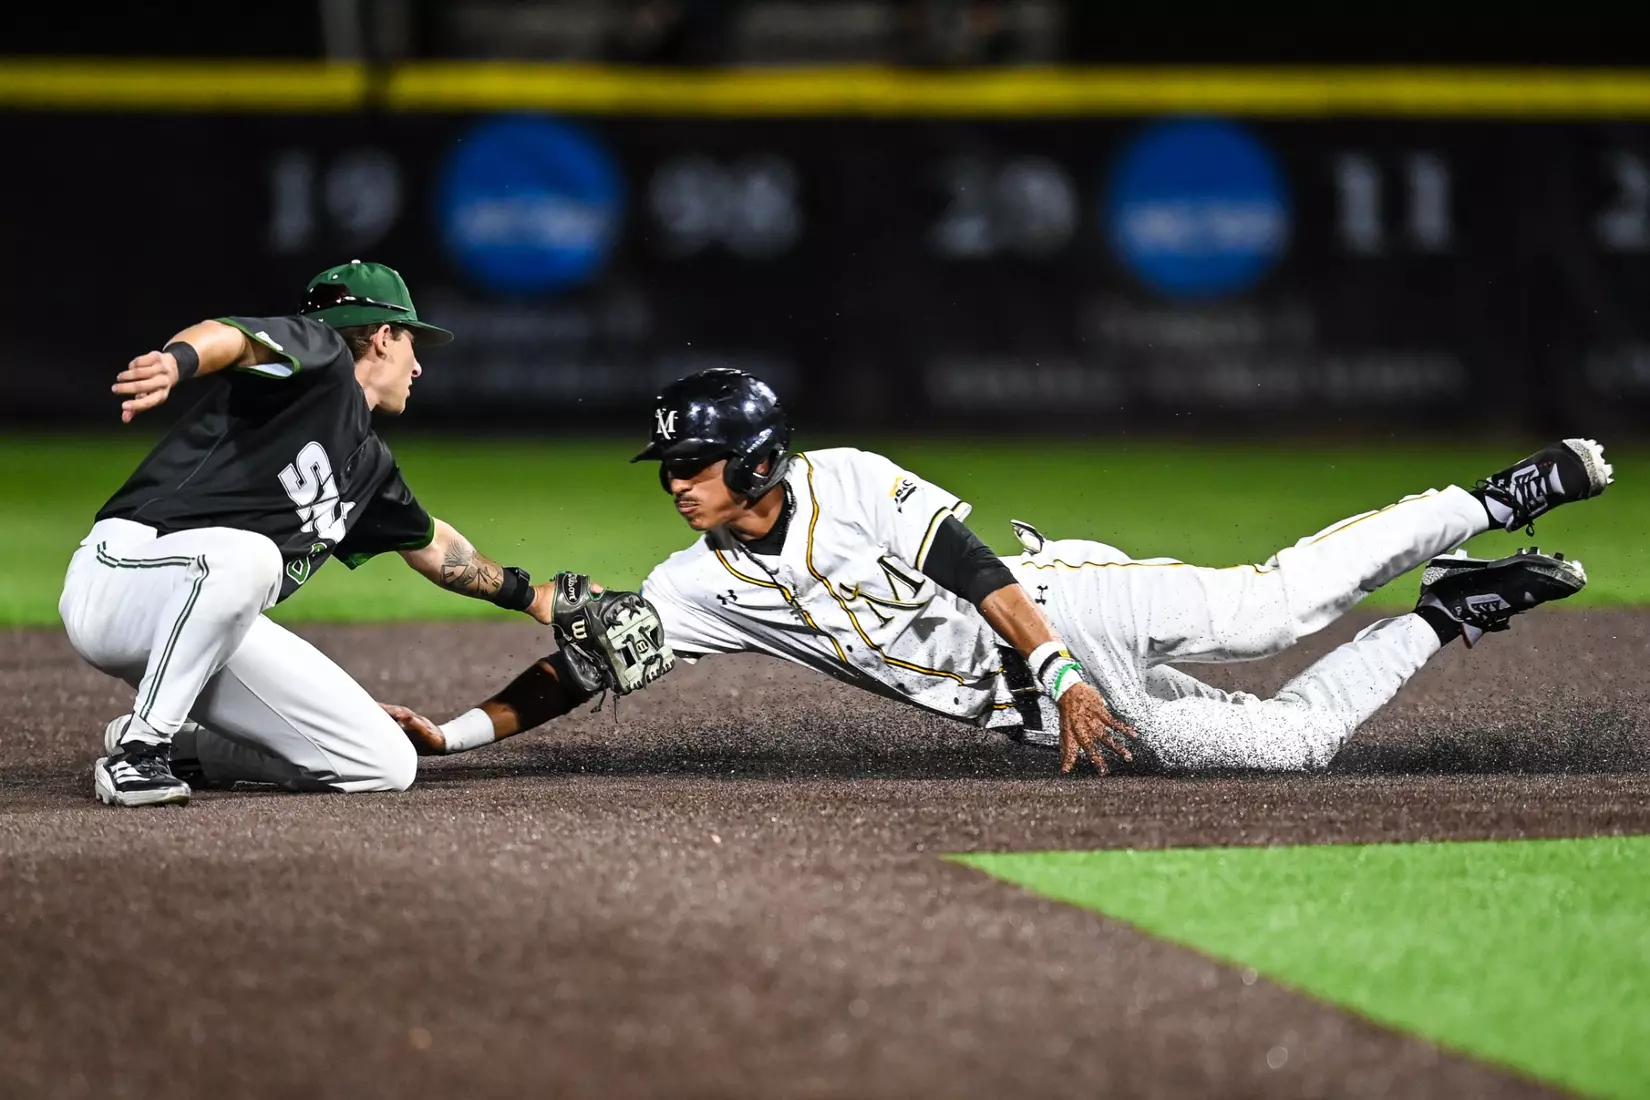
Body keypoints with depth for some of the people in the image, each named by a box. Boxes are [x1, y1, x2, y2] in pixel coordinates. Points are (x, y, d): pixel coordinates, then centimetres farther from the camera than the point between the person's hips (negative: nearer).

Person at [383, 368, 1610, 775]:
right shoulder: (705, 581, 6)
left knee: (1269, 607, -22)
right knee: (1289, 740, -3)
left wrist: (1061, 673, -28)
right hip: (1034, 705, 4)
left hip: (1071, 601, -4)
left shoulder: (847, 485, -11)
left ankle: (1491, 502, -3)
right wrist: (459, 730, -8)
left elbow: (972, 569, -18)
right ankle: (1446, 616, 13)